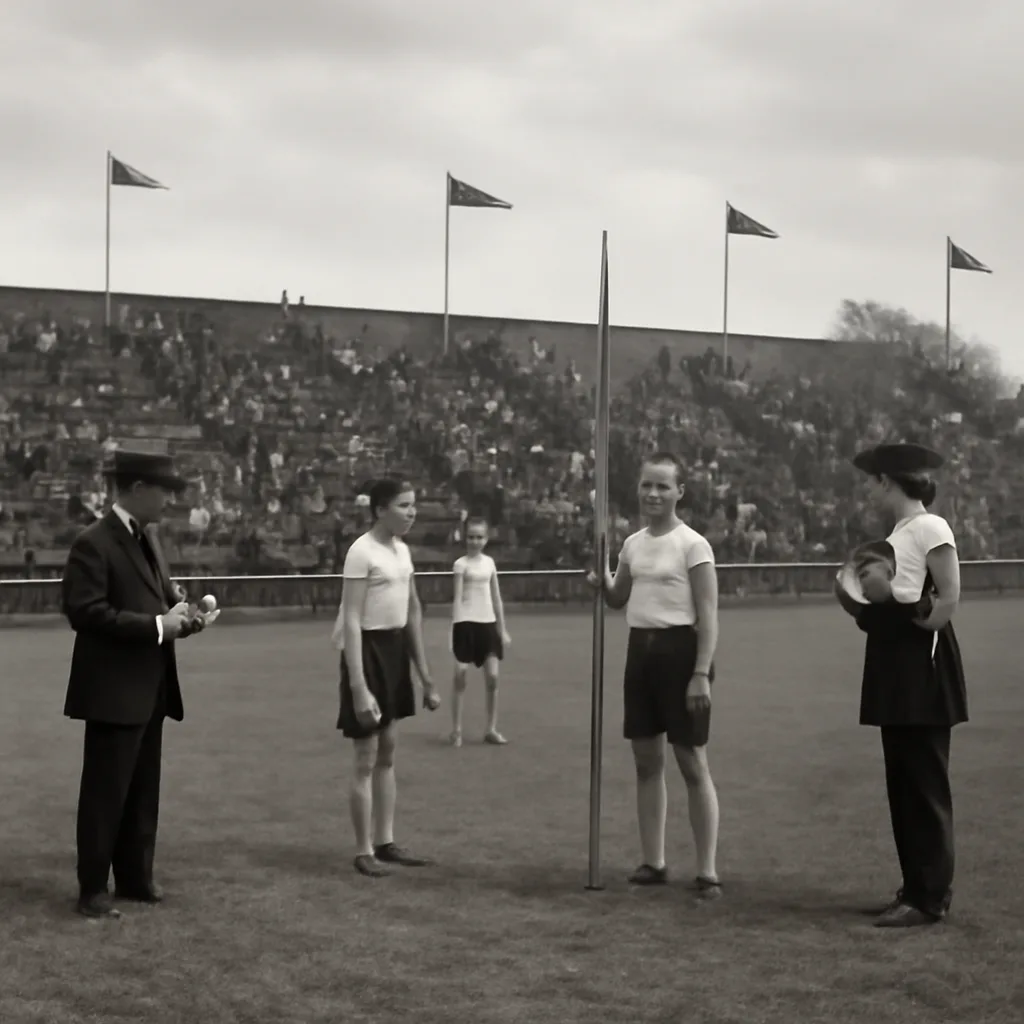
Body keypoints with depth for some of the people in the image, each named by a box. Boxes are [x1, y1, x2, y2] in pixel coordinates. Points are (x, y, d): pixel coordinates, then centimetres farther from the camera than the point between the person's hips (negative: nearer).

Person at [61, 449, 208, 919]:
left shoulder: (149, 539, 13)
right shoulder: (93, 542, -14)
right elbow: (85, 611, -21)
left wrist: (181, 614, 1)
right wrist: (156, 625, -22)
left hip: (150, 687, 9)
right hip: (115, 689, -9)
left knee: (143, 790, 15)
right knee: (105, 791, -2)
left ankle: (135, 877, 25)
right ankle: (93, 889, 7)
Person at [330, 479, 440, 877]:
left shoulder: (402, 550, 9)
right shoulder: (362, 552, -16)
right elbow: (351, 622, -20)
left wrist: (425, 675, 17)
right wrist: (358, 687, -26)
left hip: (395, 649, 8)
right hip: (369, 650, -8)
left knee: (387, 754, 14)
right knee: (367, 760, -1)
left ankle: (385, 842, 22)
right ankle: (364, 852, 7)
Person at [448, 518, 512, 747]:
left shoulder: (489, 563, 11)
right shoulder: (461, 564, -3)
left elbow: (496, 599, 14)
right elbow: (457, 599, -7)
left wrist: (503, 630, 12)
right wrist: (455, 628, -15)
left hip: (488, 622, 4)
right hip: (467, 623, -4)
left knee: (492, 677, 1)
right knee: (460, 675, -5)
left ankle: (491, 730, 9)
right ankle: (456, 730, 2)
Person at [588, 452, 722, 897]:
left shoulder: (692, 545, -10)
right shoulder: (633, 543, 10)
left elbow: (708, 614, -12)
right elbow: (618, 599, 23)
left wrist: (702, 673, -19)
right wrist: (601, 581, 0)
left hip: (679, 650, -7)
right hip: (640, 650, 7)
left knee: (693, 764, -4)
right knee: (646, 761, 10)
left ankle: (707, 871, 0)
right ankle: (653, 861, 19)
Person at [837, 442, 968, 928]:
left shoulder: (930, 528, -11)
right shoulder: (899, 533, 16)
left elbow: (949, 600, -16)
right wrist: (860, 604, 0)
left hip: (921, 661, -10)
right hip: (894, 662, 10)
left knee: (924, 780, -5)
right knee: (902, 779, 12)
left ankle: (931, 896, 0)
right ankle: (916, 887, 19)